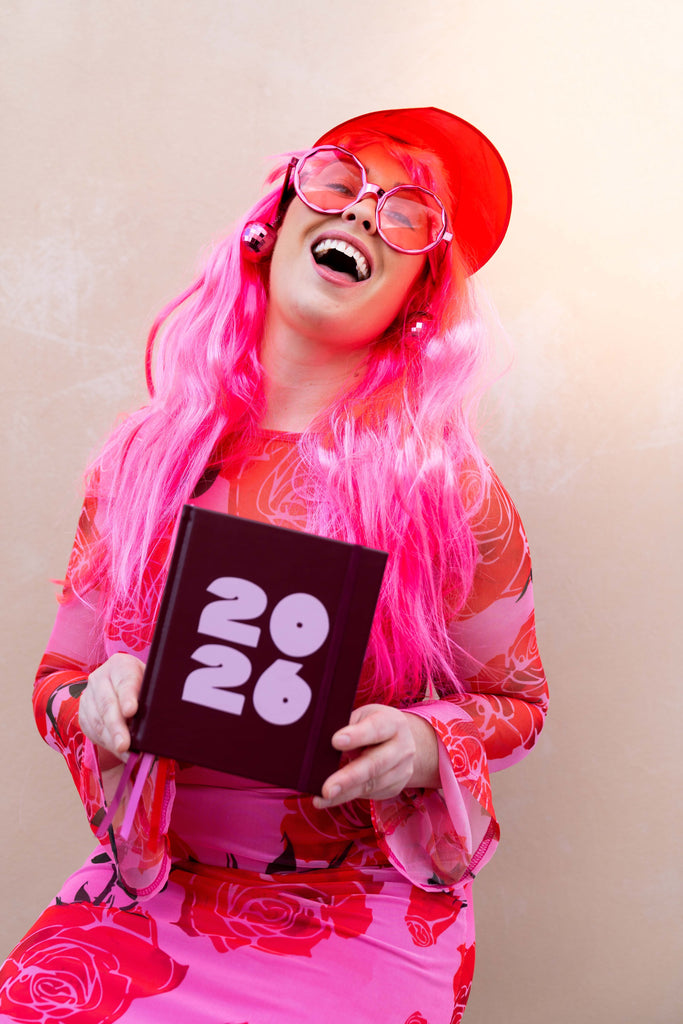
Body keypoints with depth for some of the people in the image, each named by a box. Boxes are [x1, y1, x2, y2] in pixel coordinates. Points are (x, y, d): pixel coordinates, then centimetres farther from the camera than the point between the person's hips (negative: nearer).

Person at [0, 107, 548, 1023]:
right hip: (152, 885, 2)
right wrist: (98, 702, -14)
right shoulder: (139, 462, 1)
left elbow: (517, 701, 5)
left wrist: (425, 749, -15)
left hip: (366, 908, -1)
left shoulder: (449, 487, -6)